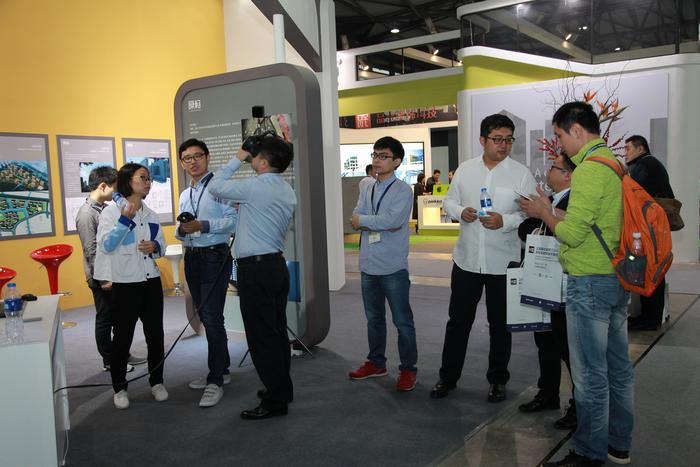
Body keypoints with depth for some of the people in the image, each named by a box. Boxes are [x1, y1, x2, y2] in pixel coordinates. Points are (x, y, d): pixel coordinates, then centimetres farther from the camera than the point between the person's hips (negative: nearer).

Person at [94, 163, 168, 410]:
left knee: (155, 334, 10)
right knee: (123, 336, 5)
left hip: (151, 281, 5)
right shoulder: (111, 211, -4)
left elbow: (162, 245, 16)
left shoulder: (151, 214, 11)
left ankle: (157, 381, 25)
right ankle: (119, 387, 20)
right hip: (125, 283, -5)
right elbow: (106, 246, -16)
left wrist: (155, 247, -7)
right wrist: (125, 219, -22)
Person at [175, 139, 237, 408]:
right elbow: (181, 233, 18)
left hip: (215, 257, -9)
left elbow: (233, 220, -17)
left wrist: (204, 225, -25)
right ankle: (221, 370, 28)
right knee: (205, 317, 15)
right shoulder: (184, 196, 18)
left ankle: (216, 381, -4)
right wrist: (182, 229, -4)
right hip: (192, 257, 9)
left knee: (212, 317, -12)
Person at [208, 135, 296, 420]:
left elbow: (215, 186, -2)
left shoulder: (254, 187, -15)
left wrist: (237, 159, 6)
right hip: (277, 264, 9)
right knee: (278, 332, 16)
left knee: (261, 337, -2)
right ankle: (282, 389, 27)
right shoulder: (288, 191, 11)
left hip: (256, 268, -9)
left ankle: (275, 401, 6)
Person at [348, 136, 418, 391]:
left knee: (402, 321, 4)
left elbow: (393, 220, -21)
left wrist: (364, 220, -9)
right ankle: (376, 363, 33)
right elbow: (356, 222, 1)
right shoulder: (367, 190, 11)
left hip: (393, 267, -6)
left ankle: (408, 369, 16)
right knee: (374, 318, 18)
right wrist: (380, 223, -14)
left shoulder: (403, 190, -7)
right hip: (368, 265, 6)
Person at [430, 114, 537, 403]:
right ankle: (448, 376, 26)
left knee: (499, 324, 11)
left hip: (503, 262, -2)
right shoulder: (465, 169, 5)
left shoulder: (521, 173, -4)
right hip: (466, 258, 2)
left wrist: (505, 221, -22)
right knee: (458, 320, 11)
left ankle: (497, 379, 29)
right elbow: (449, 200, 11)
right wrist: (460, 212, -11)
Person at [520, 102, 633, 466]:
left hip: (591, 282, -10)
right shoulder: (615, 164, 13)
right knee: (618, 367, 17)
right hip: (619, 278, 10)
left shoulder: (589, 168, -17)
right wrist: (552, 211, 11)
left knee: (590, 374, 1)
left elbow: (572, 234, -20)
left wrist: (544, 213, -2)